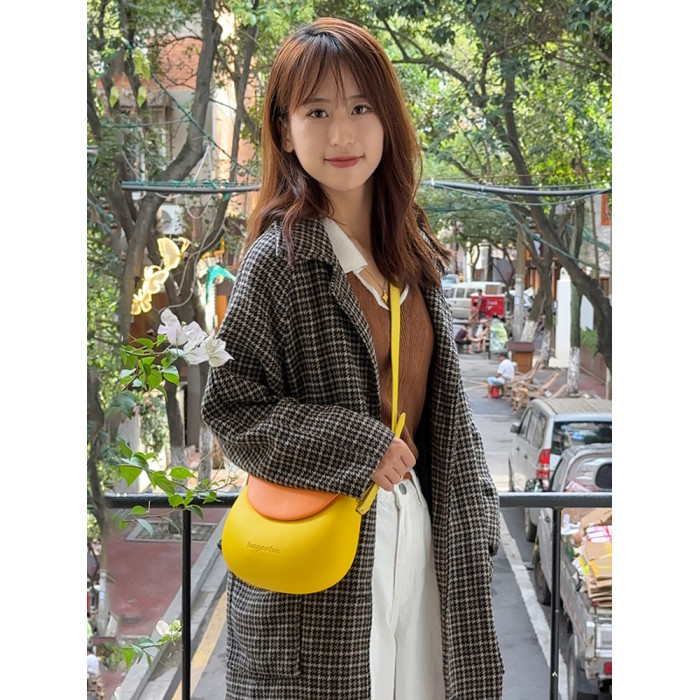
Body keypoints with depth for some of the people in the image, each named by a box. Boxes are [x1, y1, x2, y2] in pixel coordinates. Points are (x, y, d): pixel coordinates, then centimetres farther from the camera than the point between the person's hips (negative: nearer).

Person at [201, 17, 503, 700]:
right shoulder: (277, 262, -13)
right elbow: (229, 405, -13)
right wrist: (360, 450, -18)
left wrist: (471, 511, 10)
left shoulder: (412, 254, 6)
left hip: (420, 528, 6)